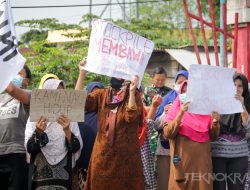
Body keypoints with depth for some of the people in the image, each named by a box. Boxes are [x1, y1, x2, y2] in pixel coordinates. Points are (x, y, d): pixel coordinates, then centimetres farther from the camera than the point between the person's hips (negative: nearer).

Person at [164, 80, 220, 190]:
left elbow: (213, 136, 11)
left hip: (202, 160, 2)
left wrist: (215, 122, -8)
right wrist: (180, 113, -19)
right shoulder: (175, 110, 2)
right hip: (183, 161, -2)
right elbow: (167, 134, -10)